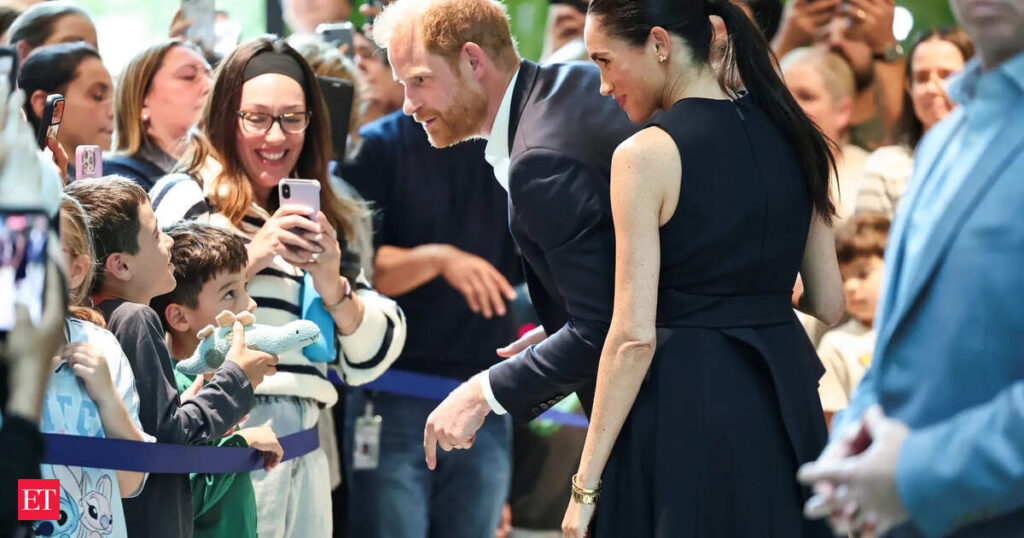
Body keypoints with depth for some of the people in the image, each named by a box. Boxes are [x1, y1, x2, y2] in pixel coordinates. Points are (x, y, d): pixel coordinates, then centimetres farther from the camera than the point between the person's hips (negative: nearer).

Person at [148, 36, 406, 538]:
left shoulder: (318, 222, 19)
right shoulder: (187, 199, 3)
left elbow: (372, 358, 13)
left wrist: (332, 285, -4)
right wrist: (250, 259, -15)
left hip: (302, 455, 6)